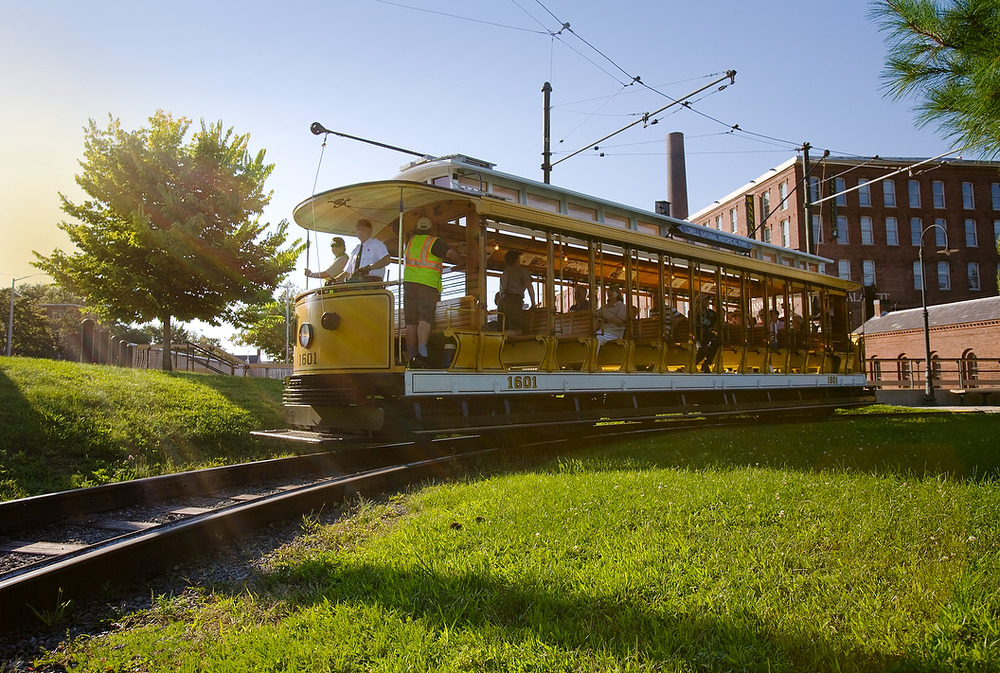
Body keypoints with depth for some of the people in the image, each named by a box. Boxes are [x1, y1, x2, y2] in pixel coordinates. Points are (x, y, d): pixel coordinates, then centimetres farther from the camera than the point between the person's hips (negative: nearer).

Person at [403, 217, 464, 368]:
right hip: (427, 284, -5)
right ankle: (422, 353, -28)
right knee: (426, 318, -12)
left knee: (411, 321, 4)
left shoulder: (412, 241, 17)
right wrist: (459, 260, 11)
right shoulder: (435, 242, -1)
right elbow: (452, 254, -12)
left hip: (409, 282, 5)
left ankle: (412, 356, 1)